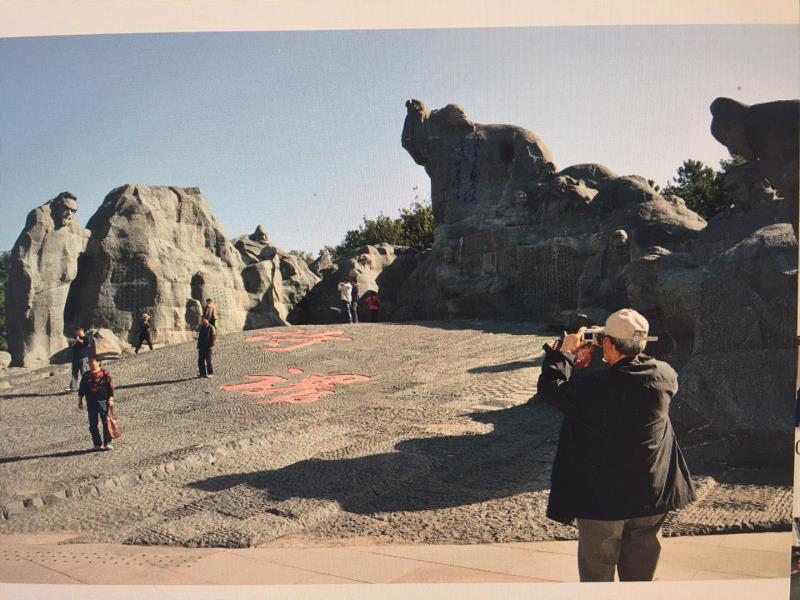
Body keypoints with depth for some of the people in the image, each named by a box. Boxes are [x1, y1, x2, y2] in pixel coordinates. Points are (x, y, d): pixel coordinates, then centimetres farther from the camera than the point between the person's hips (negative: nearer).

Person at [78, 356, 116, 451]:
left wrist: (110, 399, -9)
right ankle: (98, 444, 14)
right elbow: (81, 389, 16)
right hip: (91, 402, 4)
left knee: (105, 422, -4)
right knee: (93, 425, 5)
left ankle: (108, 443, 3)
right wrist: (80, 400, 12)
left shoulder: (105, 373, -2)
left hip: (102, 401, -4)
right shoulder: (86, 375, 10)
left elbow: (110, 387, -3)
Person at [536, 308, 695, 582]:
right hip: (651, 498, 4)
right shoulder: (664, 376, -11)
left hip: (602, 498, -4)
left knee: (596, 574, 15)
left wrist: (565, 351, 0)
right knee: (640, 575, 21)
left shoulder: (594, 385, -24)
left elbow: (550, 387, -10)